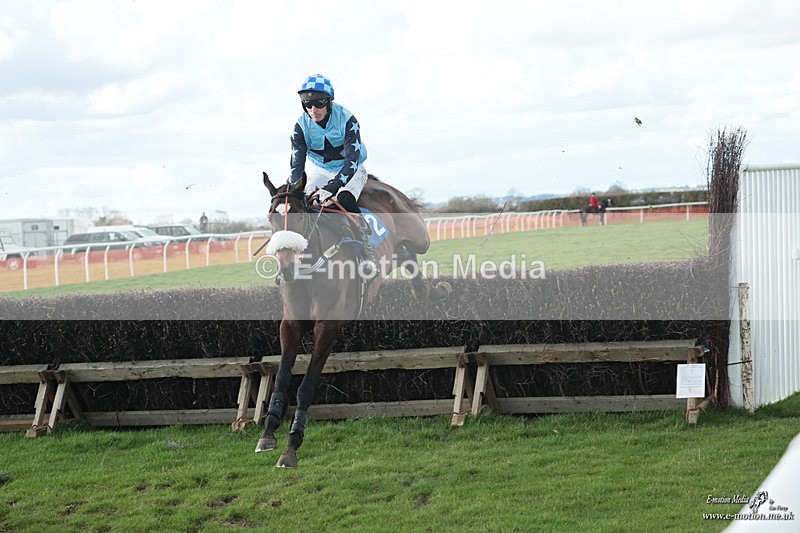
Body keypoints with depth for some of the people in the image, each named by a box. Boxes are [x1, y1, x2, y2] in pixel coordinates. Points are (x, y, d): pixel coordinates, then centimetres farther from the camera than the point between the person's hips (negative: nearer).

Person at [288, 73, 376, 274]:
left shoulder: (347, 120, -22)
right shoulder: (301, 125, -12)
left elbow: (352, 159, -31)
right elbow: (297, 163, -14)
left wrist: (333, 186, -45)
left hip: (349, 170, -4)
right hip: (319, 171, 4)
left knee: (345, 199, -35)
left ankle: (367, 254, -28)